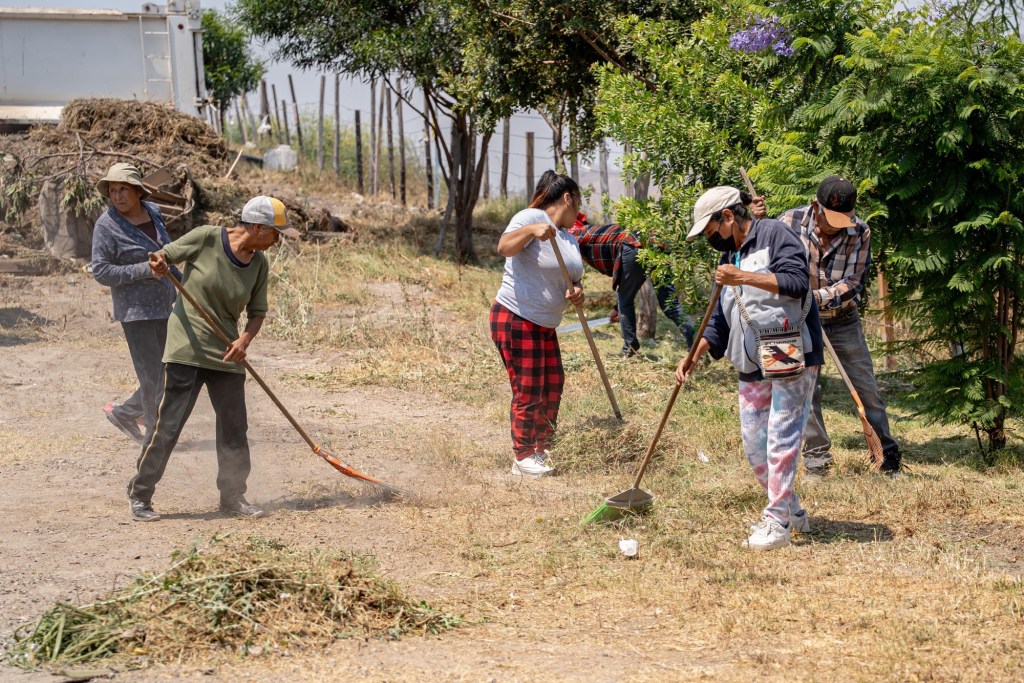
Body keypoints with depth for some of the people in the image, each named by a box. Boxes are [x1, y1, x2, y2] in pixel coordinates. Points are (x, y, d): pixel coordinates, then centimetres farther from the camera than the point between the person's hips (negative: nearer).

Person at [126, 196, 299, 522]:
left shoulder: (259, 264, 2)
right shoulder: (205, 238, -12)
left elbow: (257, 312, 7)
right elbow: (164, 257, -1)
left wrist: (245, 339, -12)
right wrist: (159, 265, -24)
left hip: (226, 355, 5)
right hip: (186, 349, -5)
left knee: (235, 427, 8)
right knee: (167, 427, -5)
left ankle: (232, 496, 23)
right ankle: (139, 495, 7)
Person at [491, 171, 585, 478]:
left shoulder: (569, 238, 14)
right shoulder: (531, 217, -13)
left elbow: (574, 278, 19)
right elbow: (504, 247, -29)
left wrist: (577, 292, -5)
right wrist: (531, 230, -47)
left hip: (545, 325, 9)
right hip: (515, 320, -9)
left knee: (552, 388, 13)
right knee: (528, 391, -5)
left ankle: (542, 450, 26)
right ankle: (523, 458, 4)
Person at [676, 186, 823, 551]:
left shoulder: (774, 234, -5)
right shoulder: (729, 257, 19)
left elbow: (796, 282, -18)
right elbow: (721, 318, 20)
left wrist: (743, 277, -21)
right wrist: (694, 356, 8)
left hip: (792, 354, -9)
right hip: (752, 364, 9)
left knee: (781, 438, -9)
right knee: (753, 442, 7)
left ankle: (778, 523, -6)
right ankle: (790, 510, 22)